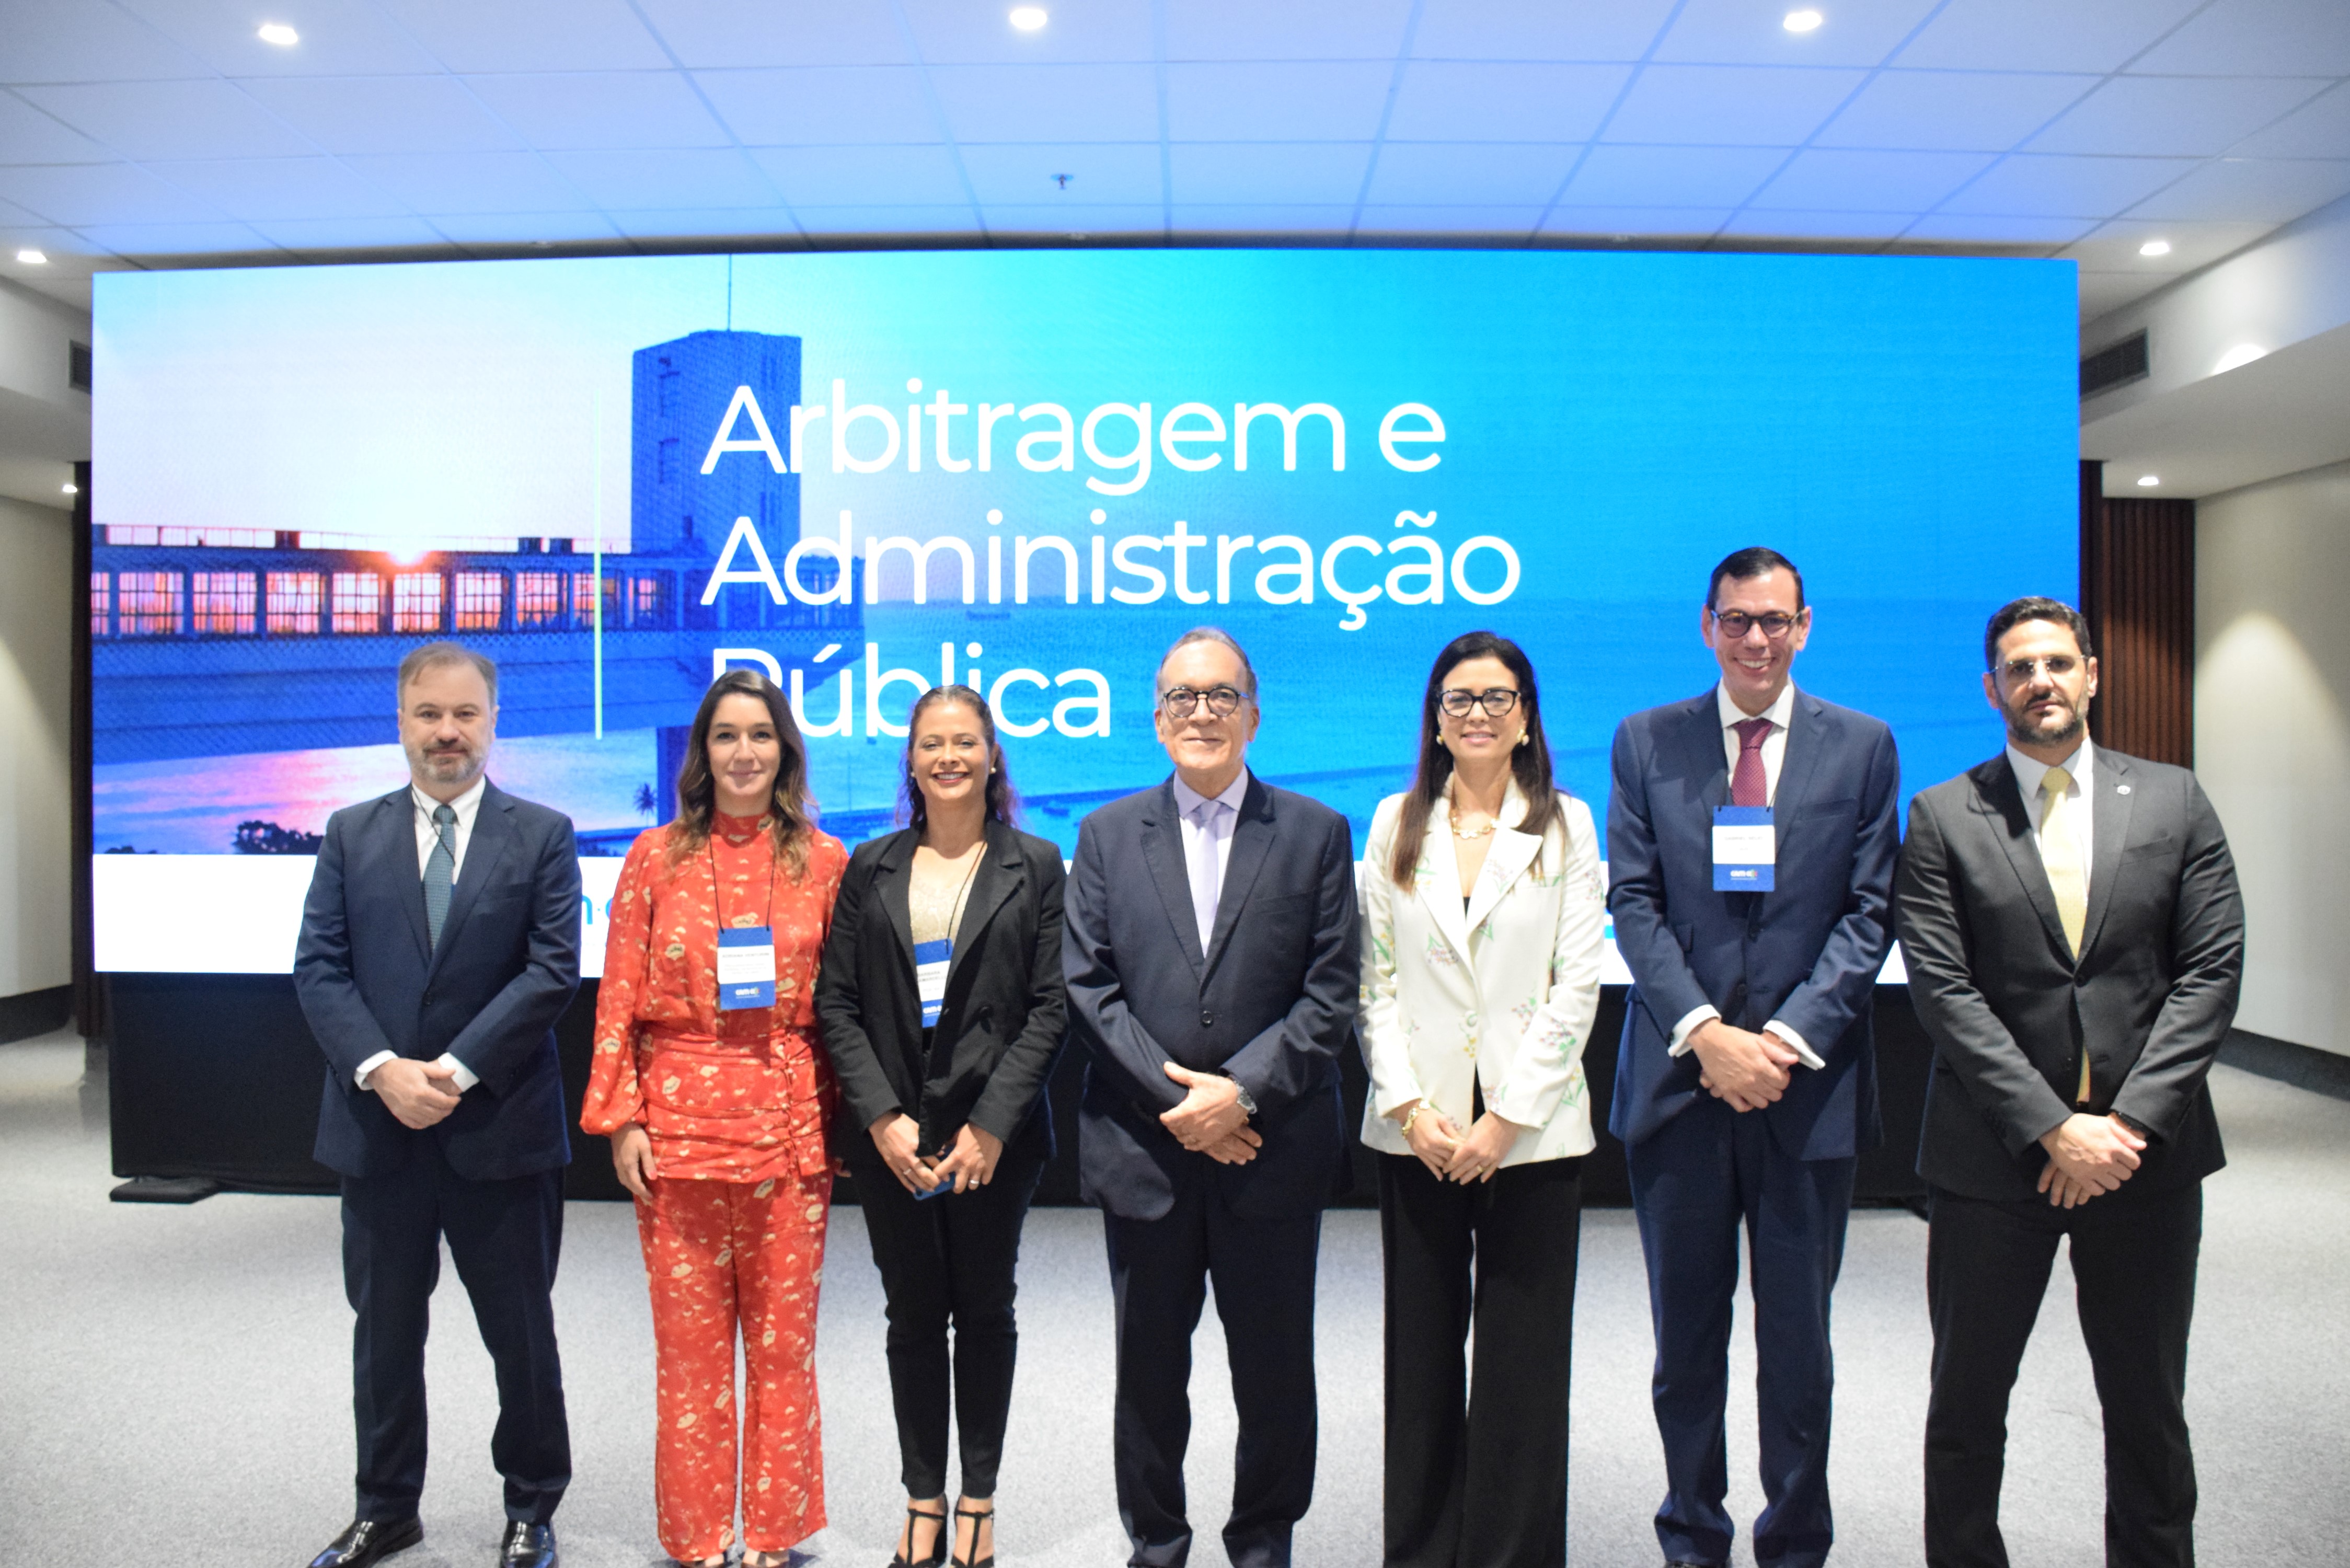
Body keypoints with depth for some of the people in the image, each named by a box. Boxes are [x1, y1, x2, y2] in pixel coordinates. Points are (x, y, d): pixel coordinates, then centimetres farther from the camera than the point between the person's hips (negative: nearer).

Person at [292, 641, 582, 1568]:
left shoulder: (542, 836, -1)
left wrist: (455, 1070, -17)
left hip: (500, 1127, -2)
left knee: (521, 1333, 9)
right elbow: (318, 968, -1)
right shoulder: (351, 835, 7)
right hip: (377, 1126, 3)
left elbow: (554, 971, -9)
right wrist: (383, 1069, -15)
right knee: (383, 1332, 16)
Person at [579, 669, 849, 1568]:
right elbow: (618, 999, 2)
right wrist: (622, 1119, -4)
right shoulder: (657, 858, 3)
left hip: (790, 1123, 0)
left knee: (784, 1340, 8)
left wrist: (844, 1120, 1)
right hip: (679, 1122, 0)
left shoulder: (823, 861, 4)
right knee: (690, 1343, 8)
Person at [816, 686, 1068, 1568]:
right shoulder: (871, 868, 6)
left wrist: (992, 1124, -12)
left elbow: (1050, 1008, -4)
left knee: (985, 1312, 10)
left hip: (994, 1133, -1)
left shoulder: (1035, 866, 1)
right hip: (891, 1132, 2)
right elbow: (836, 1004, 3)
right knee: (913, 1315, 10)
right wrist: (880, 1117, -8)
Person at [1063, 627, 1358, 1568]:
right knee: (1148, 1367, 13)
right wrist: (1174, 1099, -11)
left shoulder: (1316, 833, 2)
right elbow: (1088, 988, -1)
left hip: (1271, 1150, -1)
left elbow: (1331, 995, -3)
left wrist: (1243, 1091, -14)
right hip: (1143, 1148, 1)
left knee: (1275, 1368, 10)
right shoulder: (1107, 835, 6)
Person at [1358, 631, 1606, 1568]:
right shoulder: (1397, 825, 8)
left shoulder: (1566, 826, 3)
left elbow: (1575, 986, -3)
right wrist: (1409, 1106, -6)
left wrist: (1507, 1117, -10)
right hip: (1416, 1132, 2)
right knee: (1422, 1352, 9)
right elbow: (1375, 980, 4)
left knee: (1522, 1362, 3)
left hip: (1532, 1132, -1)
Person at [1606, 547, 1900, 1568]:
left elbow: (1869, 911, -1)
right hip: (1677, 1080, 1)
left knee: (1799, 1339, 10)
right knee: (1685, 1338, 12)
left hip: (1809, 1083, 0)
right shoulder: (1646, 741, 5)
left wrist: (1788, 1038, -12)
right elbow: (1633, 902, -1)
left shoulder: (1862, 746, 5)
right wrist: (1706, 1033, -13)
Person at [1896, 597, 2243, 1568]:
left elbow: (2212, 973, -1)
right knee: (1967, 1401, 10)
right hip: (1992, 1153, -1)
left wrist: (2128, 1121, -11)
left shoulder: (2174, 802, 5)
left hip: (2147, 1151, 2)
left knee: (2148, 1406, 14)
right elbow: (1943, 989, -8)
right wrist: (2053, 1128, -14)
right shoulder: (1944, 816, -1)